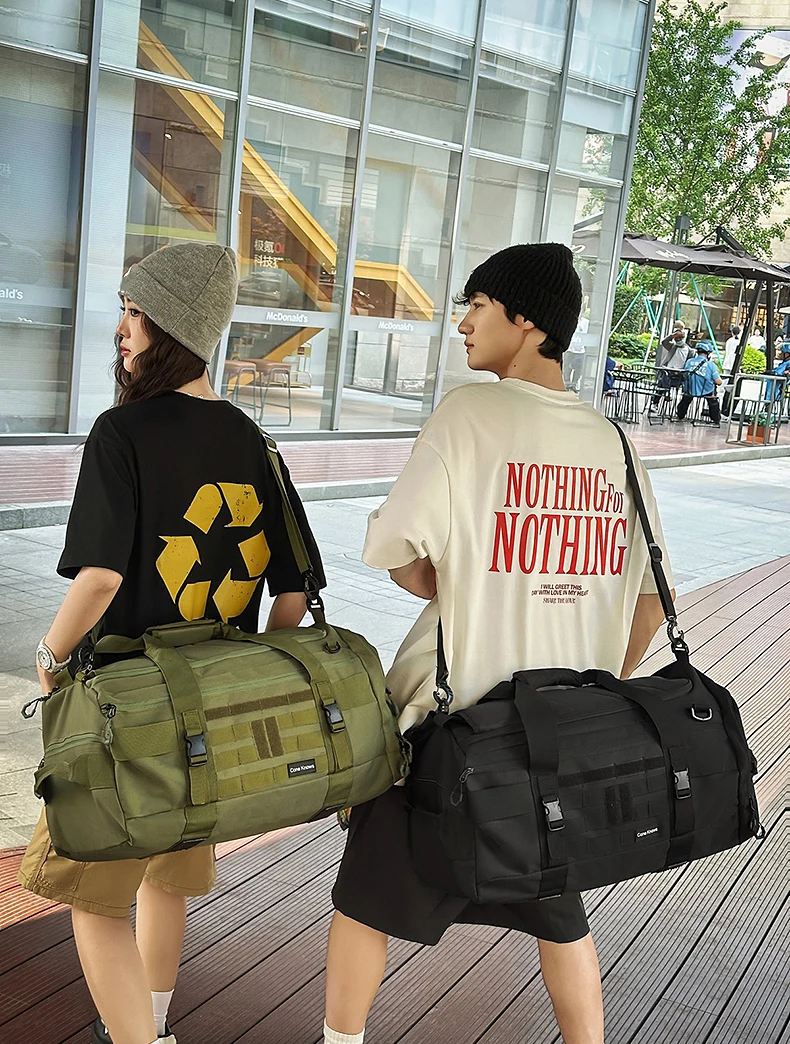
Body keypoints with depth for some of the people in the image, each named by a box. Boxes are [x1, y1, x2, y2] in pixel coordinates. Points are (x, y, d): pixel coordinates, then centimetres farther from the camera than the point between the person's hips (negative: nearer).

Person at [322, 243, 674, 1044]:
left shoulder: (470, 412, -14)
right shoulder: (614, 443, 2)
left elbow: (401, 556, -13)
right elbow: (648, 596, 8)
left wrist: (455, 590, 6)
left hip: (452, 715, -5)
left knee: (366, 897, 16)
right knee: (559, 912, 23)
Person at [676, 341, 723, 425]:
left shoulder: (689, 362, -4)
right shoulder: (711, 365, -13)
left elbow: (685, 376, 11)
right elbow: (719, 382, -11)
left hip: (690, 392, 2)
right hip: (706, 392, -2)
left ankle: (680, 416, 47)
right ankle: (716, 420, 38)